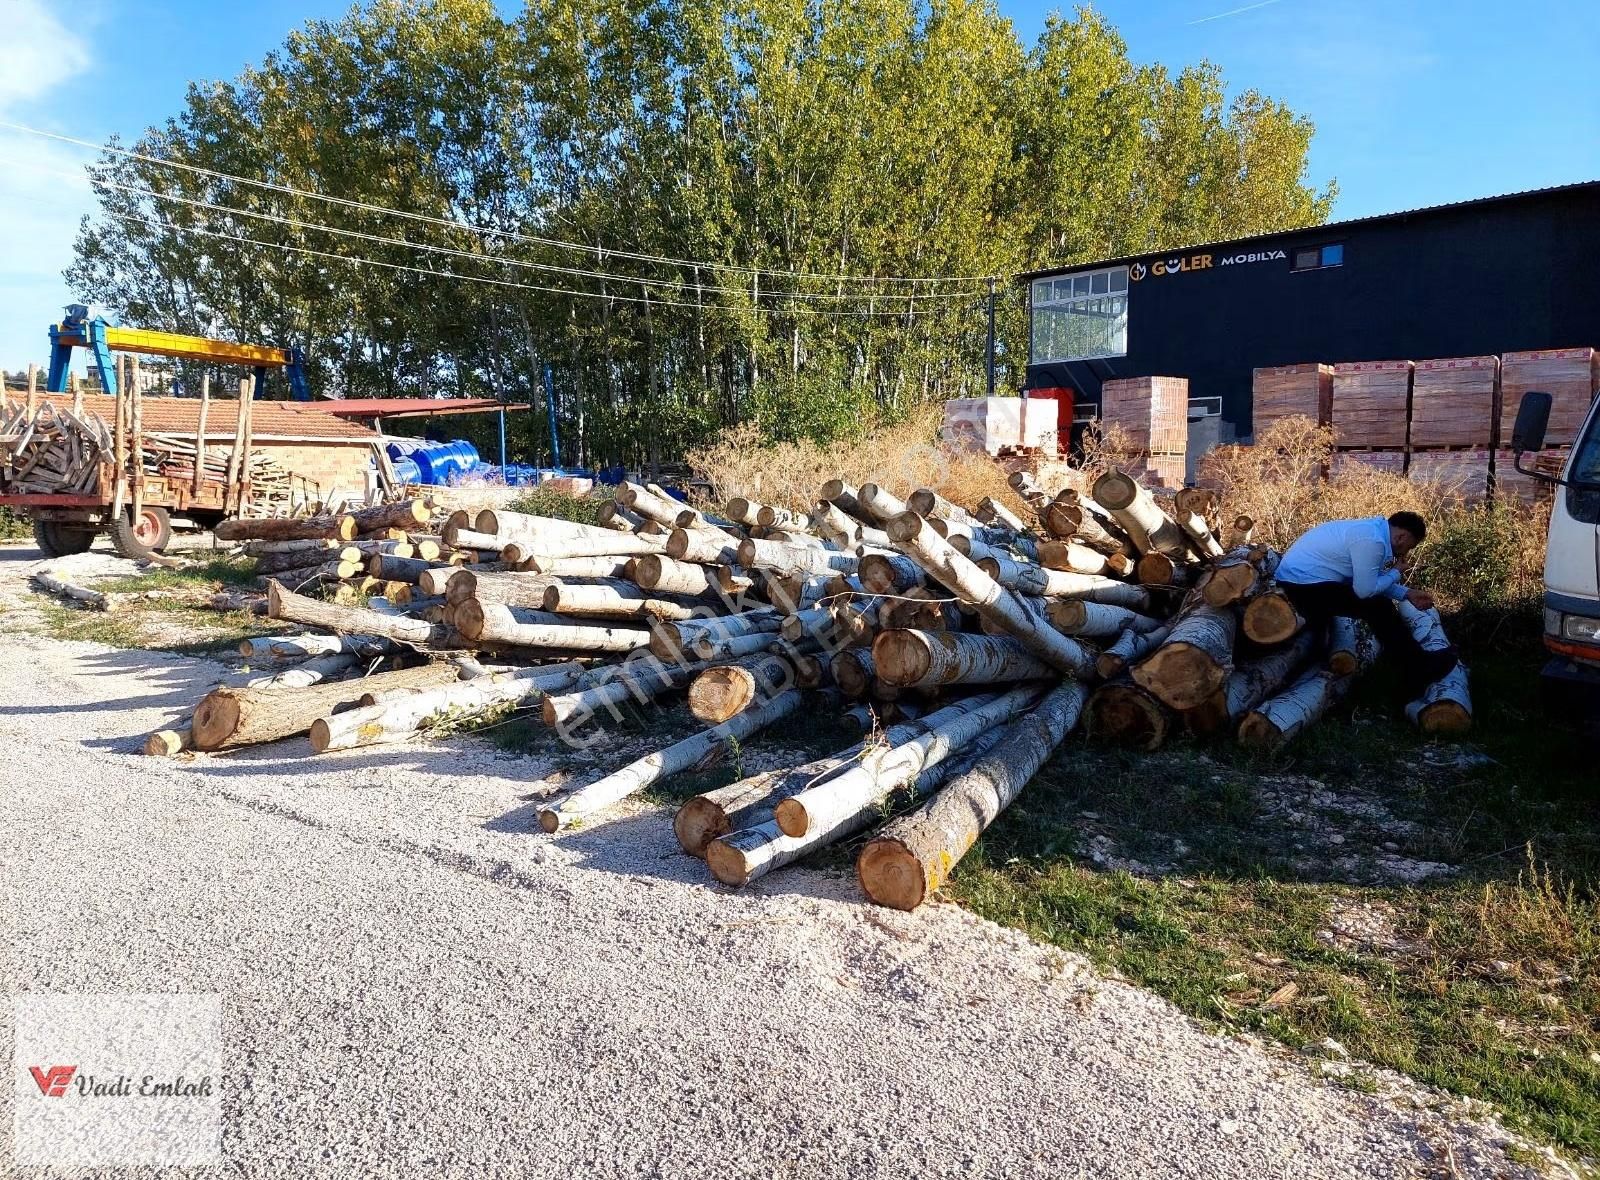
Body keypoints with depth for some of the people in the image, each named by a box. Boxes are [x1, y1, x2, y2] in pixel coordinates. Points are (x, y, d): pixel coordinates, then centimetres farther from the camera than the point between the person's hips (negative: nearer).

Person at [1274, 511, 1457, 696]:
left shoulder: (1373, 528, 8)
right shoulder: (1371, 540, -23)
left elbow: (1368, 579, 17)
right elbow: (1365, 590, -20)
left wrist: (1407, 594, 12)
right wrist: (1395, 574, -4)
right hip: (1302, 584, -10)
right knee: (1378, 607, -10)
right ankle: (1419, 670, 2)